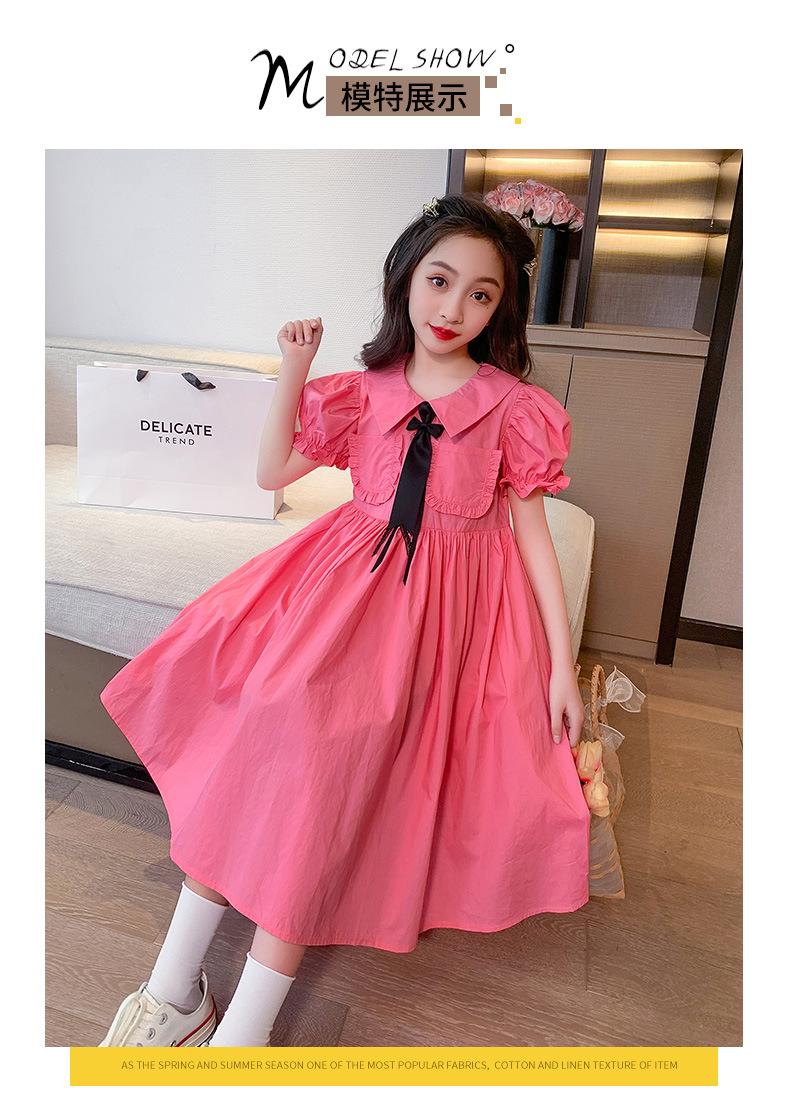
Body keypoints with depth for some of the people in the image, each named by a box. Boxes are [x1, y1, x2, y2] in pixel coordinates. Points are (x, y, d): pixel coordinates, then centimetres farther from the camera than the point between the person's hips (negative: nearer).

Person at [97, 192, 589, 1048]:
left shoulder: (514, 407, 1)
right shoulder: (364, 390, 10)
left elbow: (532, 536, 1)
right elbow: (273, 474, 9)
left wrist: (562, 665, -3)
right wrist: (292, 374, -1)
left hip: (446, 602, -3)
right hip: (346, 580, 4)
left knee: (326, 750, -21)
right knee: (258, 727, -15)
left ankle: (246, 1025, -8)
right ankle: (174, 989, -2)